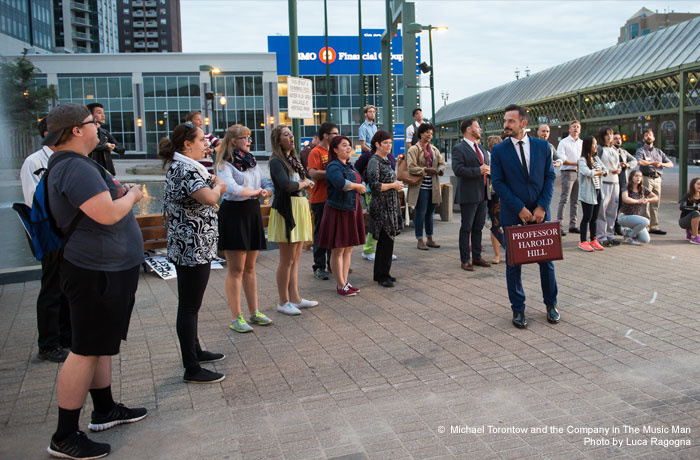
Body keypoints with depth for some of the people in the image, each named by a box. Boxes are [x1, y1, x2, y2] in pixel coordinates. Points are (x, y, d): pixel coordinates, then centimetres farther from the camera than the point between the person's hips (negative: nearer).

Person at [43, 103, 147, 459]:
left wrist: (119, 192, 10)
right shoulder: (76, 167, -21)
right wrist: (131, 195, -10)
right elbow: (108, 215, -28)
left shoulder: (65, 164, 15)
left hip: (107, 268, 11)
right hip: (96, 271, -11)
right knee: (86, 349, -4)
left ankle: (105, 410, 33)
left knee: (101, 343, 19)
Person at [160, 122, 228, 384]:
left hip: (187, 247, 11)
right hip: (194, 248, -11)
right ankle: (192, 370, 4)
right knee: (190, 307, -4)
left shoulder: (178, 166, 14)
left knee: (190, 304, 21)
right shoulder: (186, 169, -18)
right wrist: (217, 185, -10)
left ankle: (194, 351, 36)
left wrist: (214, 183, -2)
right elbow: (210, 198, -29)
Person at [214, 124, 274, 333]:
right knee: (236, 269, -3)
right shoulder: (224, 165, -8)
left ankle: (254, 312, 19)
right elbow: (233, 188, -24)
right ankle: (236, 318, 3)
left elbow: (269, 185, 14)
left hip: (253, 213, 7)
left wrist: (265, 192, -8)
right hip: (233, 214, -7)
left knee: (250, 267, 12)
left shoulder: (252, 162, 15)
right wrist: (255, 191, -10)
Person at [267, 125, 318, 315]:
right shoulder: (276, 161, -10)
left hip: (300, 208, 8)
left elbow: (309, 180, 18)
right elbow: (286, 185, -24)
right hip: (286, 210, -8)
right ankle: (283, 302, 8)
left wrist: (306, 183, -5)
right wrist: (303, 183, -7)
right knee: (287, 260, -2)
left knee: (295, 259, 13)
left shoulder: (293, 159, 16)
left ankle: (295, 298, 20)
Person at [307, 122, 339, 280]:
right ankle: (319, 267, 6)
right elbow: (312, 173, -22)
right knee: (320, 232, -1)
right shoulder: (316, 152, -9)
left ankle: (332, 263, 24)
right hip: (320, 198, -7)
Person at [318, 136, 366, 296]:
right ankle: (340, 285, 6)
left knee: (348, 249, 12)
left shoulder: (349, 166, 16)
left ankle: (345, 282, 21)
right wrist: (358, 186, -14)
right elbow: (341, 183, -30)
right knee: (338, 250, -1)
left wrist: (360, 188, -5)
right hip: (338, 211, -9)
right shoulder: (334, 166, -13)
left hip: (352, 210, 9)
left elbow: (360, 184, 19)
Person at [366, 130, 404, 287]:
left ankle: (381, 274, 22)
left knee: (384, 241, 13)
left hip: (391, 206, 9)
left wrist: (397, 184, 7)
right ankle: (382, 276, 4)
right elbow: (374, 185, -23)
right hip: (382, 207, -9)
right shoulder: (374, 161, -13)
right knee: (387, 241, -6)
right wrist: (394, 185, -13)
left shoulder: (386, 160, 15)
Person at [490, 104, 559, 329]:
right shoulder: (498, 150, -2)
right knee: (513, 264, 5)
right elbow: (498, 182, -6)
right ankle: (518, 309, 19)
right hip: (513, 215, -1)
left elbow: (550, 177, 4)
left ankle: (551, 304, 27)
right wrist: (519, 209, -13)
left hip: (539, 213, 2)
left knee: (546, 260, 9)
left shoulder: (542, 146, 4)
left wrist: (542, 207, -8)